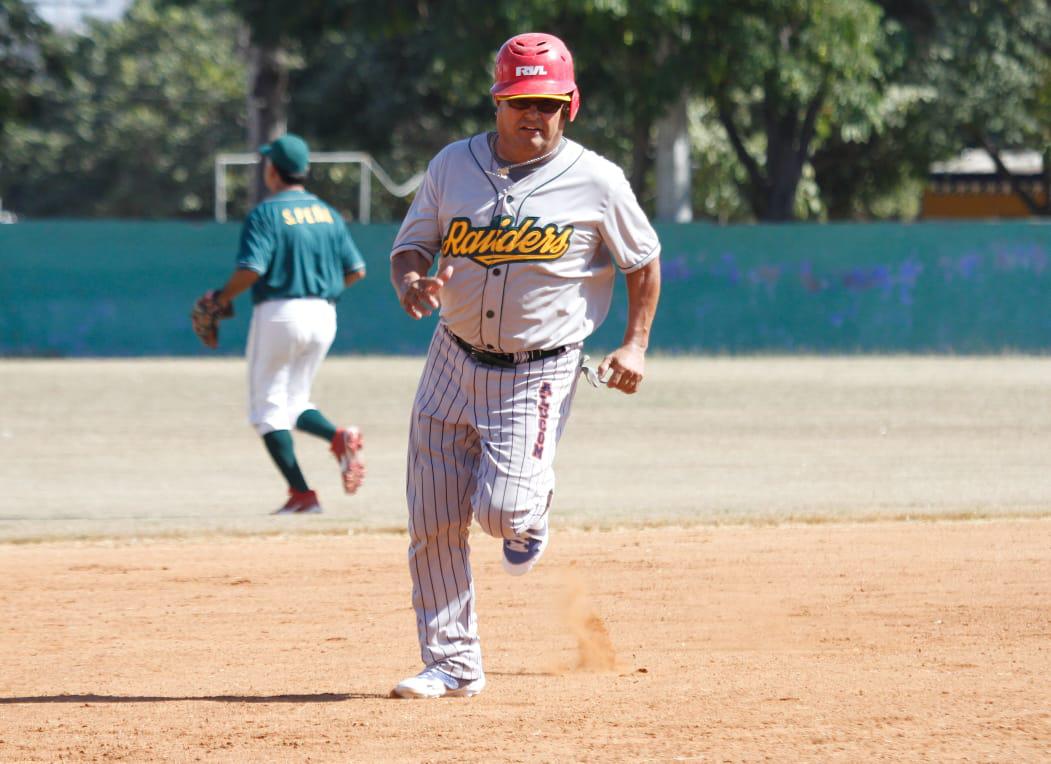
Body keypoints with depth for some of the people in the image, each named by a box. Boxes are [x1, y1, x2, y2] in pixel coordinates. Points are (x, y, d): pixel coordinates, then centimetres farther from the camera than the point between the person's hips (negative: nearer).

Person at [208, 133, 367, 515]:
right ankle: (339, 437, -10)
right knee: (295, 401, 20)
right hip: (324, 315, 6)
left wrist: (224, 297, -3)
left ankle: (301, 493, -7)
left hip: (280, 312, -6)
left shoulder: (266, 214, -8)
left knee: (268, 408, 3)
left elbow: (251, 269, -20)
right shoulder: (329, 215, 10)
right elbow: (356, 270, 8)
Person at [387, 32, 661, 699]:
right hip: (454, 362, 3)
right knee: (434, 520, -1)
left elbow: (643, 260, 6)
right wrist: (410, 282, -16)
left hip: (540, 373, -3)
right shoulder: (453, 166, 1)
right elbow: (411, 244, 7)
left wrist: (636, 344, -4)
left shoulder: (596, 181, -7)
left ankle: (532, 511, 22)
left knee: (501, 507, -18)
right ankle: (454, 664, 10)